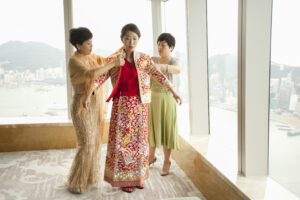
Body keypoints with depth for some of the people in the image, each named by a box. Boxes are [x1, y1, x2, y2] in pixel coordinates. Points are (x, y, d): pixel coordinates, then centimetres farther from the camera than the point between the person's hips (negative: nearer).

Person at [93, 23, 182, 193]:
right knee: (121, 140, 2)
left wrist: (174, 92, -11)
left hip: (139, 105, 2)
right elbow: (100, 77, -6)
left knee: (139, 139, 9)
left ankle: (137, 176, 25)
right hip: (121, 104, -1)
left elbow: (159, 75, -4)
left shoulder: (144, 59, 2)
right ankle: (123, 178, 17)